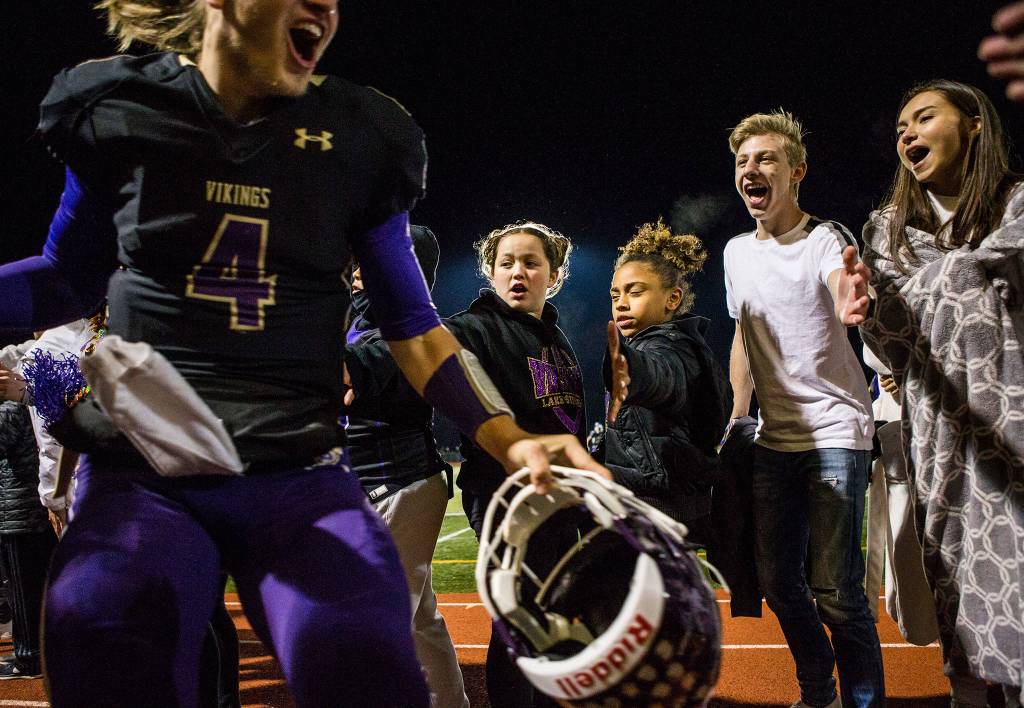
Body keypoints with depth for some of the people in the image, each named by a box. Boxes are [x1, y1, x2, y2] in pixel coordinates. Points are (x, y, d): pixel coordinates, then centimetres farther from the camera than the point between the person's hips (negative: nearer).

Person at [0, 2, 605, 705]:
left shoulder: (360, 138, 5)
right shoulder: (116, 112, 5)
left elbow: (415, 331, 8)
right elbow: (68, 280, 18)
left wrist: (511, 441, -7)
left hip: (300, 478, 0)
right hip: (142, 470, 0)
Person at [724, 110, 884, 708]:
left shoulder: (824, 239, -11)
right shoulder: (737, 252, 9)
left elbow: (843, 292, -35)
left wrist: (851, 302, -59)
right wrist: (737, 417, 14)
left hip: (836, 434, -6)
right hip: (773, 440, 7)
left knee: (835, 591, -9)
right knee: (778, 581, 12)